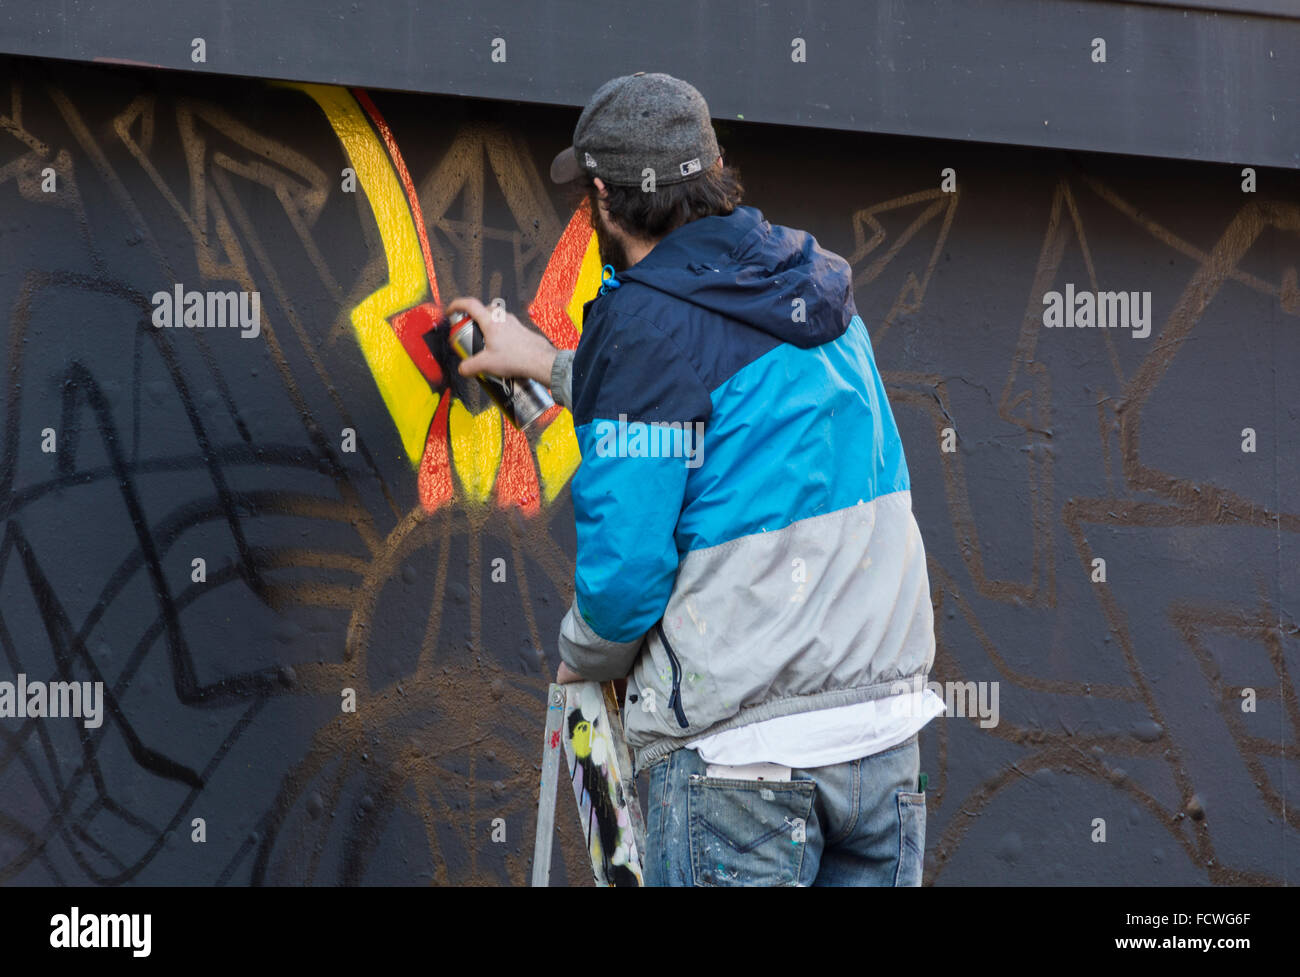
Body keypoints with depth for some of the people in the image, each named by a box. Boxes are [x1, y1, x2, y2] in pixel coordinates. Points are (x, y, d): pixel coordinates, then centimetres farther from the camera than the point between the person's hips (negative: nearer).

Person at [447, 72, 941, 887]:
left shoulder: (644, 323, -11)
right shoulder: (815, 287, 11)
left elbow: (626, 562, -15)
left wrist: (582, 658, 6)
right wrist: (551, 365, 43)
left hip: (742, 749, -7)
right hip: (887, 723, 7)